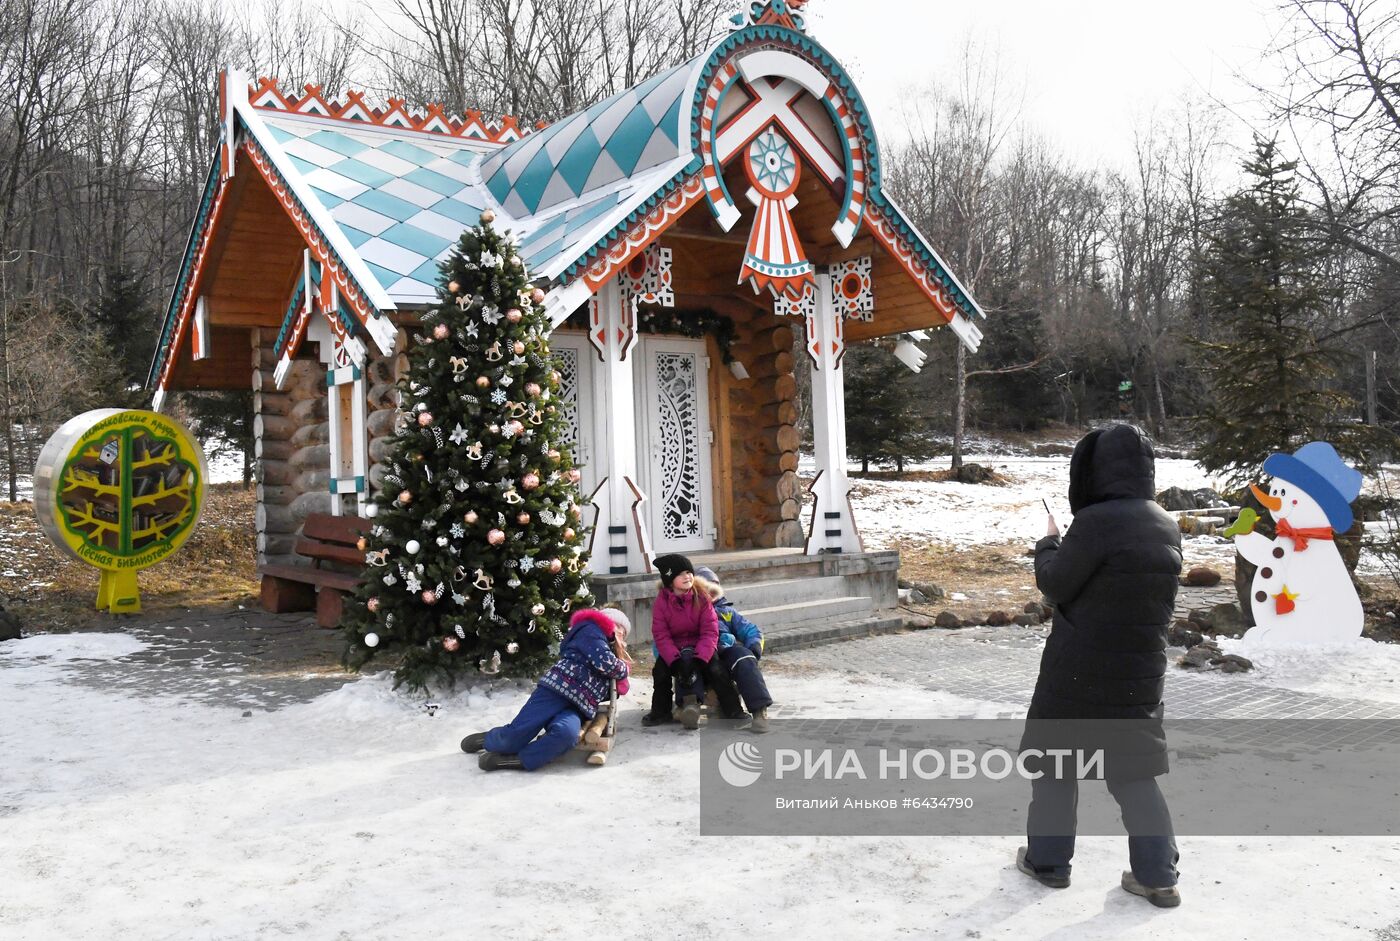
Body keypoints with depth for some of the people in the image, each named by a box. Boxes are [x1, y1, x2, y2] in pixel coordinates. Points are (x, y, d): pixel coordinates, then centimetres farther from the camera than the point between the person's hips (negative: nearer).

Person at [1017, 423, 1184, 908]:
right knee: (1133, 771, 15)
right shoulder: (1166, 527, 4)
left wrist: (1048, 543, 4)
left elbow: (1055, 584, -15)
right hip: (1140, 673, 6)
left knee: (1055, 760, 11)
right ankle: (1157, 875, 16)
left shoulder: (1097, 522, -21)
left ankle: (1048, 859, 20)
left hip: (1079, 671, -6)